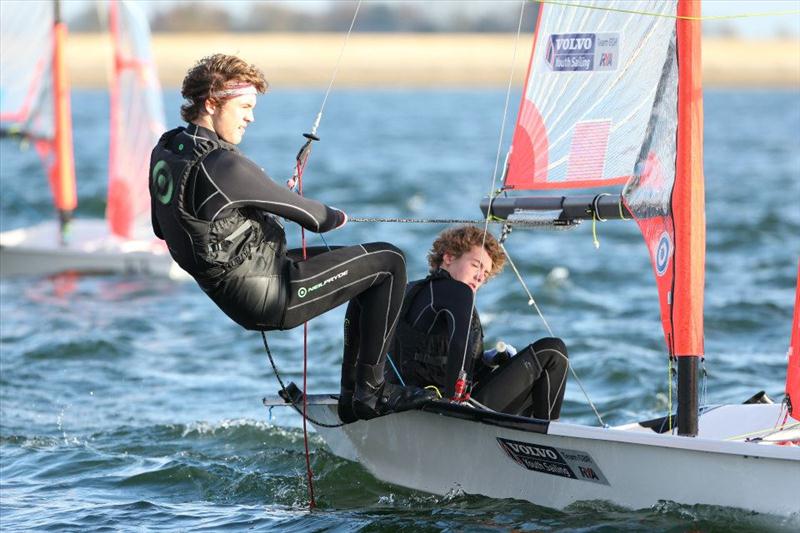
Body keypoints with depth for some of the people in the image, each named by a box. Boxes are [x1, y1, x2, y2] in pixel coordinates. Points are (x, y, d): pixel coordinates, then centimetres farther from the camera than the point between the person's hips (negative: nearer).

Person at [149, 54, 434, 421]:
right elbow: (302, 211, -17)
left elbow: (163, 228, 17)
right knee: (389, 263, -2)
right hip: (269, 297, -10)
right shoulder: (222, 166, -26)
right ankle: (370, 392, 2)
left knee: (369, 265, 22)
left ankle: (352, 391, 22)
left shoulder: (165, 151, 3)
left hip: (229, 295, 10)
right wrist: (334, 218, 8)